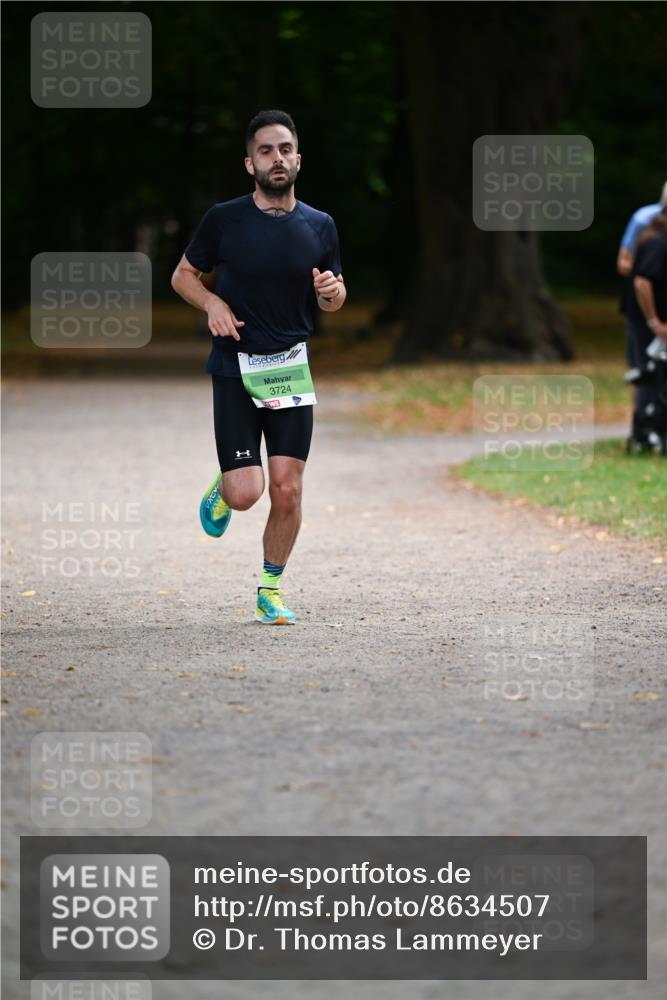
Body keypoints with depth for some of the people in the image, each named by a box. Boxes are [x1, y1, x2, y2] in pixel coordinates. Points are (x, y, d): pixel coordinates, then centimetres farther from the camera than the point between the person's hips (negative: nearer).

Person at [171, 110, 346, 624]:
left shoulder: (320, 227, 4)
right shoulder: (224, 220, -4)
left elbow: (334, 299, 16)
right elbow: (183, 275, 9)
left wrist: (332, 290, -8)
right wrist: (213, 303, -11)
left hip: (291, 369, 2)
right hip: (235, 369, -2)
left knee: (288, 490, -4)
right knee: (246, 493, -11)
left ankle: (271, 587, 15)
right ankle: (223, 486, 27)